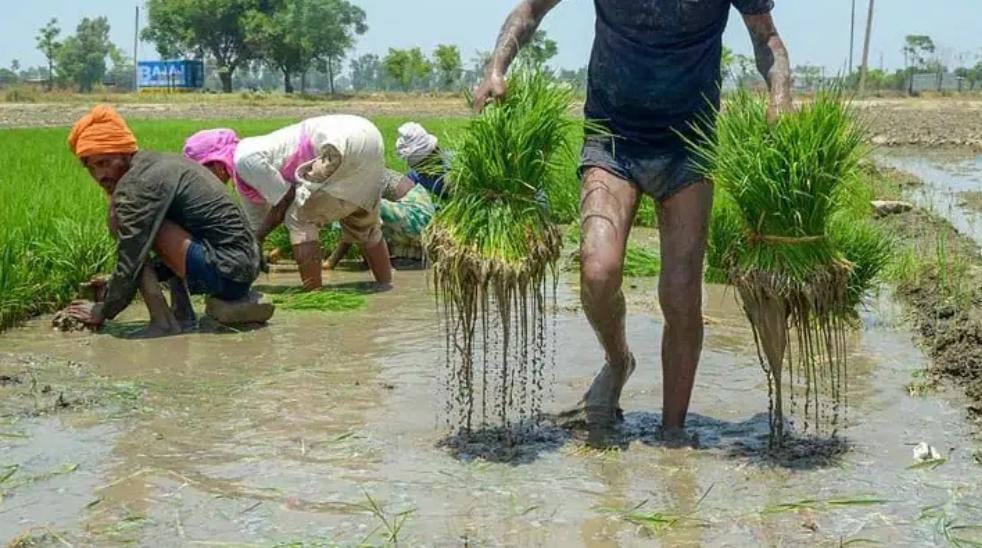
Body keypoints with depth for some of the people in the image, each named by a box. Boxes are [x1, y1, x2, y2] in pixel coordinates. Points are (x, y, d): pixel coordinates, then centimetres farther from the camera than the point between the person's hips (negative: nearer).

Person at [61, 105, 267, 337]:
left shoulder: (139, 182, -11)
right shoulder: (161, 163, 18)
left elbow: (131, 260, -12)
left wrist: (102, 311, 2)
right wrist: (114, 283, 25)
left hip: (225, 272, -10)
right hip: (245, 267, 10)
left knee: (120, 215, -10)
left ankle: (162, 321, -11)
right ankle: (182, 310, 14)